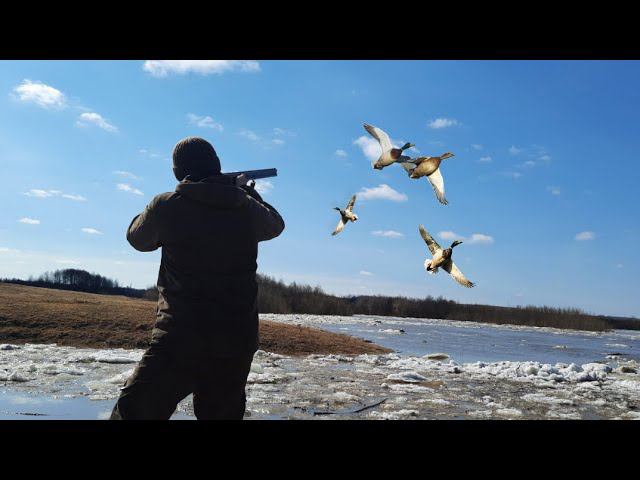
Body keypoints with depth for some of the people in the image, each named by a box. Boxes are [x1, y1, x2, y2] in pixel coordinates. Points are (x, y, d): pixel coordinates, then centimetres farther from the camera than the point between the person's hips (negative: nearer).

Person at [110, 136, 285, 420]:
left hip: (180, 338, -4)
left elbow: (137, 238, 13)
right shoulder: (247, 207, 2)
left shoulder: (167, 205, -7)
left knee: (133, 411, 2)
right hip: (237, 342, 4)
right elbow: (276, 224, 25)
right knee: (222, 413, 18)